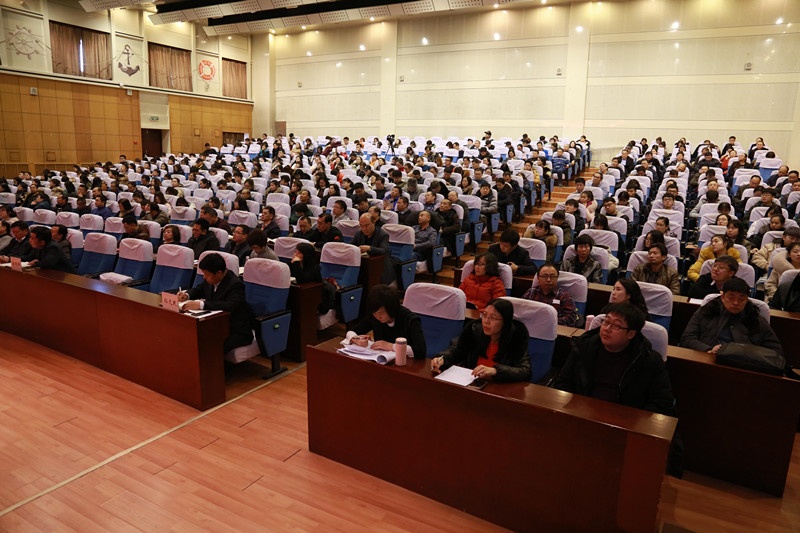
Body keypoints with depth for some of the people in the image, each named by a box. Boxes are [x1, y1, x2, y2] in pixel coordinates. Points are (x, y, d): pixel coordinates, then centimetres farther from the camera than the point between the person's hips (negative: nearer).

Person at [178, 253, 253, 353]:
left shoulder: (235, 284, -20)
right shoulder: (211, 280, 5)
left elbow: (230, 306, -36)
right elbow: (198, 290, 26)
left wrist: (201, 305, -37)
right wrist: (187, 294, 2)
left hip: (237, 331, -8)